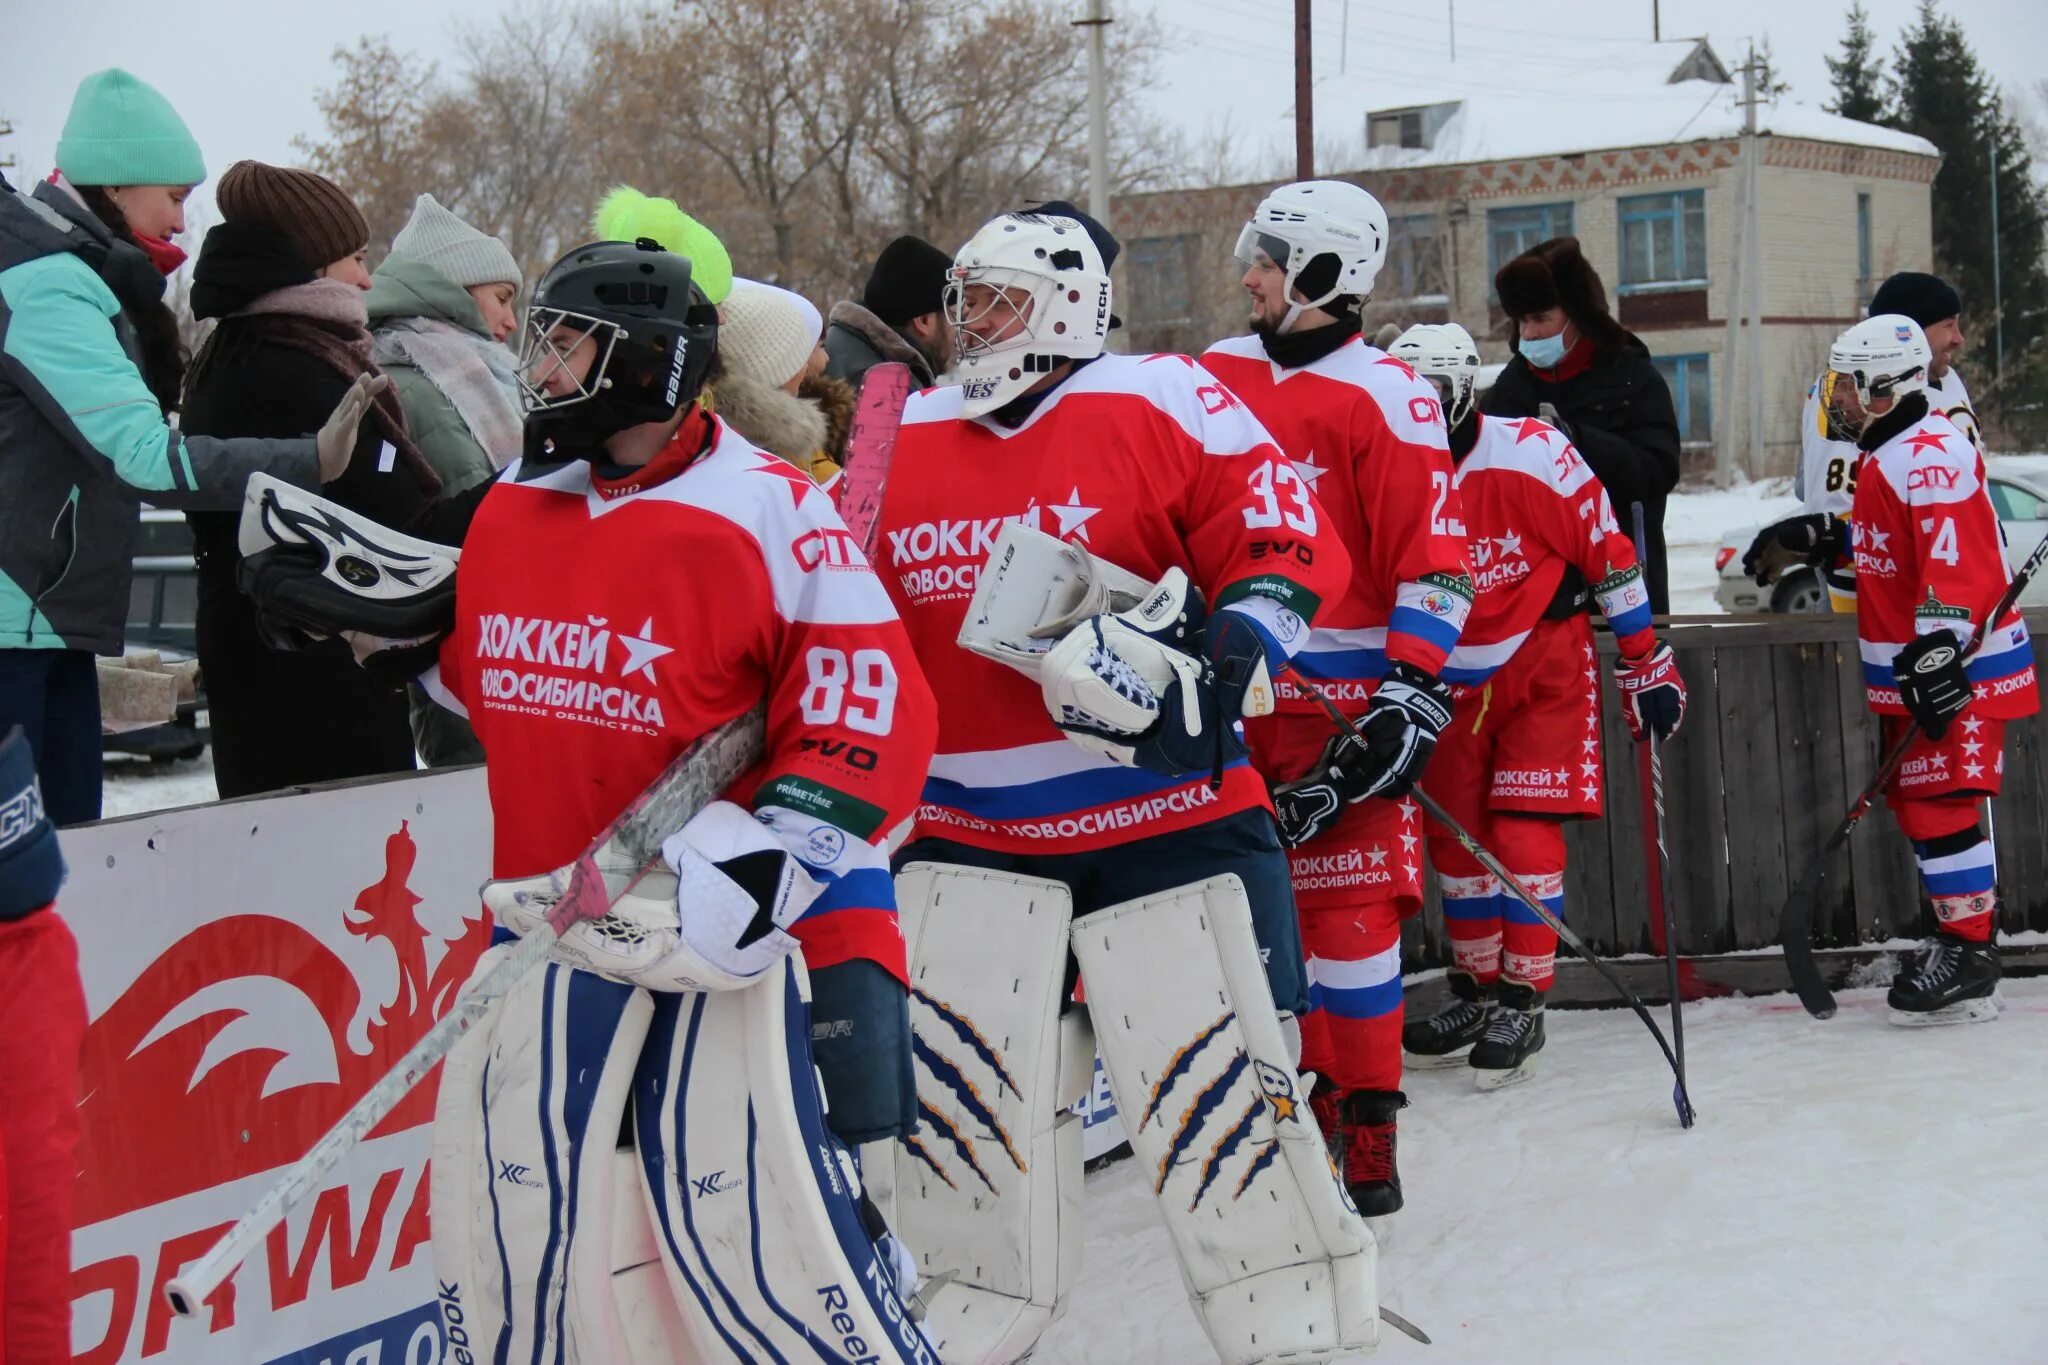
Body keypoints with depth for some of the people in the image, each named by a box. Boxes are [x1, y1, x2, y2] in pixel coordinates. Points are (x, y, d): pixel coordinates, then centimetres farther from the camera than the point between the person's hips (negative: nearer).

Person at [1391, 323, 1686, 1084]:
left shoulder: (1533, 457, -19)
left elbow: (1609, 555, -10)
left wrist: (1646, 665, -6)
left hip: (1544, 669, -5)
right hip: (1454, 683, 5)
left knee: (1526, 835, -10)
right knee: (1455, 836, 6)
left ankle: (1523, 1001, 0)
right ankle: (1476, 991, 22)